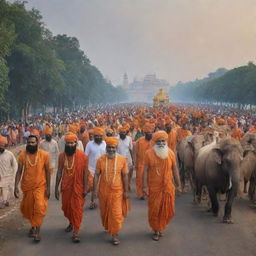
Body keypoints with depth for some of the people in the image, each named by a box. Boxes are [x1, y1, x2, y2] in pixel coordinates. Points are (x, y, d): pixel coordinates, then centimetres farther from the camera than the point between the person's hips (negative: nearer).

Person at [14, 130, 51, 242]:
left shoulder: (44, 155, -11)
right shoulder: (22, 155, -6)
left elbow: (48, 172, -5)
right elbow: (19, 171, -2)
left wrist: (48, 188, -7)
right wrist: (16, 186, -10)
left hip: (40, 186, -3)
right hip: (27, 187, 3)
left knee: (39, 207, -16)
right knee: (27, 208, 15)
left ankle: (37, 231, -2)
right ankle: (33, 225, 41)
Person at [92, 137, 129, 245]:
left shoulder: (122, 159, -7)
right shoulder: (100, 159, -6)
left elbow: (125, 176, -2)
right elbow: (96, 175, -2)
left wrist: (126, 191, -1)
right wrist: (94, 190, -5)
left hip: (117, 191, -2)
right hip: (103, 191, 2)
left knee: (116, 213, -3)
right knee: (104, 211, 17)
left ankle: (115, 234, 11)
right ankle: (107, 228, 43)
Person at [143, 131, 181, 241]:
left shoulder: (170, 153, 0)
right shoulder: (149, 153, -7)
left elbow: (175, 169, 7)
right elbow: (145, 170, -6)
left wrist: (178, 184, 8)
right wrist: (145, 186, -10)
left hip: (168, 187, 2)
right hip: (154, 187, -2)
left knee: (167, 210, 9)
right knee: (154, 210, 6)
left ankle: (160, 227, 34)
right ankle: (156, 230, 25)